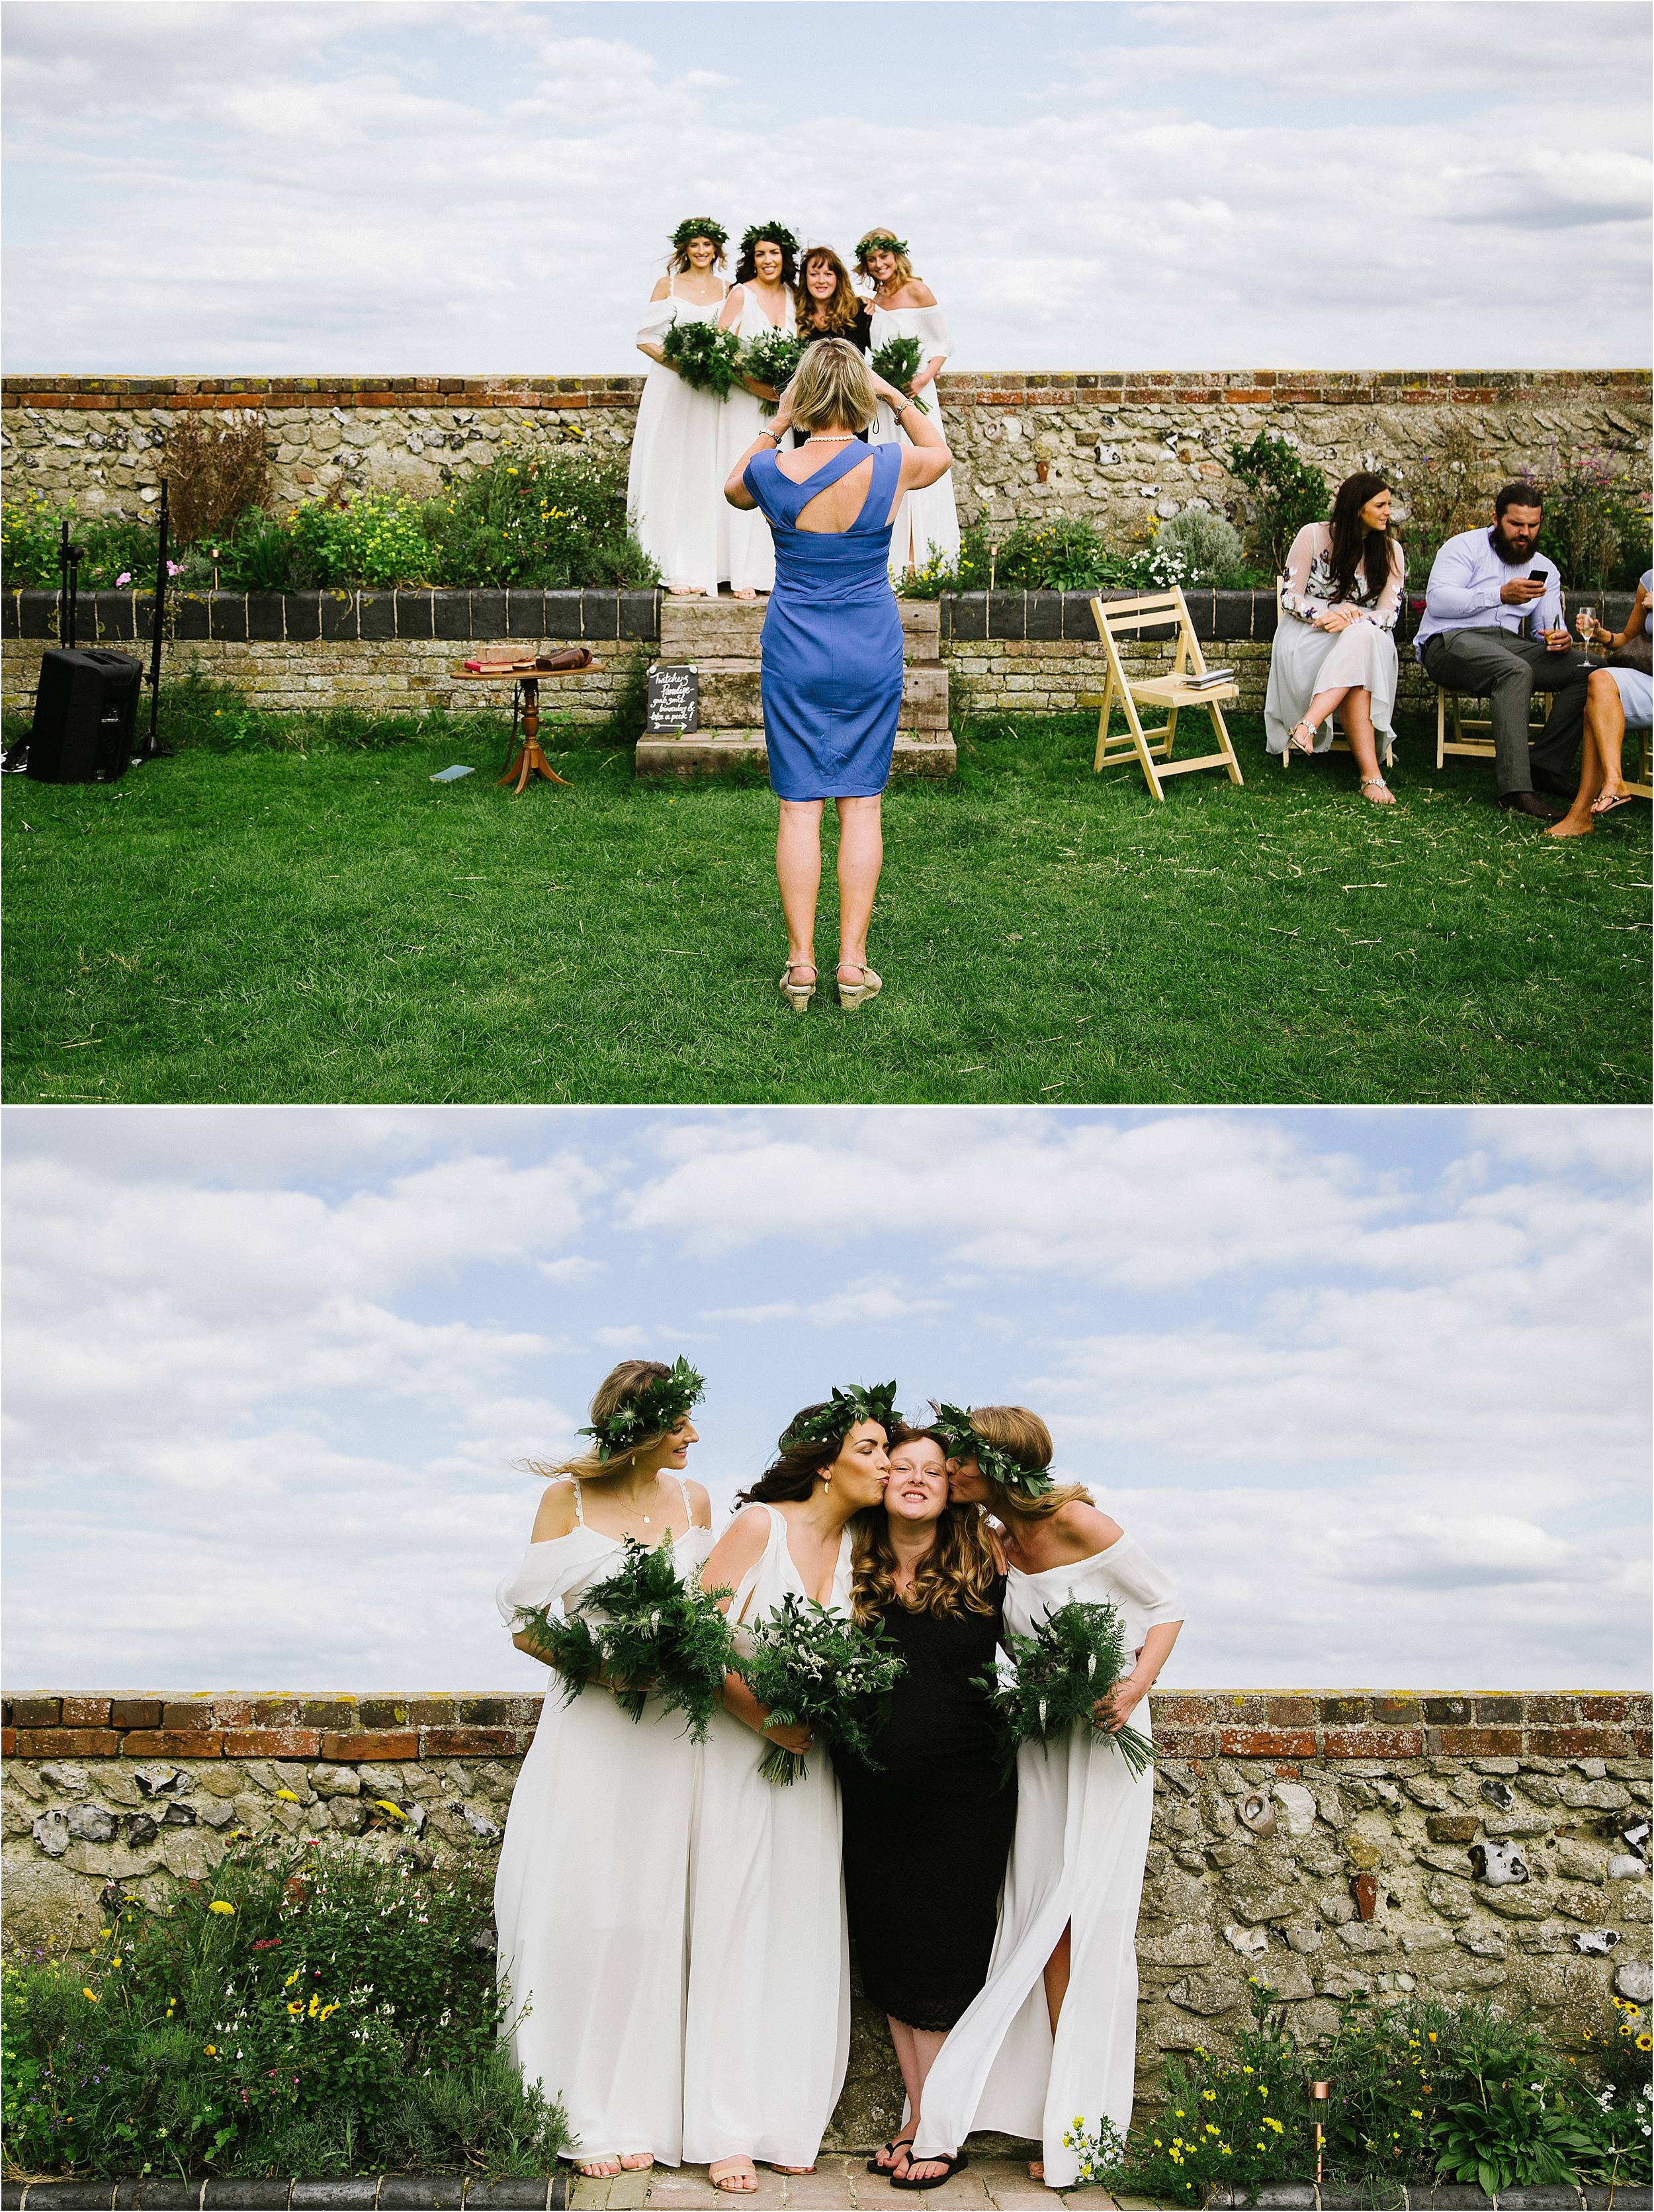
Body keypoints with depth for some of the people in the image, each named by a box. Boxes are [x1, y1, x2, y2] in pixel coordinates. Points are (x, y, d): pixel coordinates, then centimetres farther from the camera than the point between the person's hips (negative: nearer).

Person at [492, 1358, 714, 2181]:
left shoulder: (692, 1501, 8)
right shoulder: (568, 1497, -1)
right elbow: (527, 1625, -2)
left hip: (669, 1732, 2)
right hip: (586, 1726, -2)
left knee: (649, 1913, 1)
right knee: (576, 1908, -3)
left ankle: (638, 2113, 10)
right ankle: (576, 2114, 8)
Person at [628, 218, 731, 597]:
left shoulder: (727, 291, 10)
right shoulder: (668, 285, 4)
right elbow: (645, 339, 1)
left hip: (710, 394, 2)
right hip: (670, 389, -2)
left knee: (706, 476, 1)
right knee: (671, 474, -3)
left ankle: (703, 566, 6)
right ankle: (675, 568, -1)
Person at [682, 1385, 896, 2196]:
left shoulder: (858, 1549, 6)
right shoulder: (760, 1524, -10)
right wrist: (770, 1720, -16)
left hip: (810, 1760, 5)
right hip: (738, 1753, -5)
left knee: (803, 1936, 6)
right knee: (732, 1929, -2)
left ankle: (789, 2123, 16)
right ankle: (725, 2134, 6)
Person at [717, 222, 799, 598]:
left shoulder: (793, 297, 10)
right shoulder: (741, 294, -5)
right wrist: (755, 384, -19)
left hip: (782, 400, 5)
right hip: (745, 399, -5)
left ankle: (776, 569, 9)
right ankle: (744, 575, -5)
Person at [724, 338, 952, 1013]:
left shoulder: (773, 472, -10)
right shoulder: (889, 468, -10)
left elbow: (733, 489, 16)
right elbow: (941, 453, 15)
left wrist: (775, 425, 17)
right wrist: (899, 398, 20)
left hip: (794, 655, 0)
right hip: (871, 655, 0)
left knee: (799, 806, 3)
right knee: (861, 805, 5)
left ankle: (801, 963, 4)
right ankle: (853, 963, 6)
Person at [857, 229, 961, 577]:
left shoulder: (916, 290, -4)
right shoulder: (876, 299, 14)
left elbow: (943, 344, -5)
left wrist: (923, 379, -19)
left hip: (914, 393, -6)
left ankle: (922, 561, -7)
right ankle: (896, 561, 6)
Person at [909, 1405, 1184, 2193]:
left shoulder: (1079, 1524, -14)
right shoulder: (994, 1545, 3)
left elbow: (1164, 1607, -6)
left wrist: (1137, 1684, -21)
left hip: (1105, 1738, -5)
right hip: (1038, 1742, 5)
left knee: (1092, 1922, -3)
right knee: (1049, 1927, 2)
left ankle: (1088, 2128, 6)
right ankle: (1061, 2123, 8)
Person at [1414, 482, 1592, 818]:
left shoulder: (1544, 569, 21)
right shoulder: (1466, 546, 3)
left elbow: (1548, 627, 16)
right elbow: (1437, 600, -12)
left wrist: (1559, 638, -10)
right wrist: (1501, 594, -20)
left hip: (1508, 644, 6)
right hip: (1449, 640, -6)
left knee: (1587, 672, -18)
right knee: (1516, 671, -38)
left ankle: (1545, 766, -23)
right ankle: (1516, 790, -46)